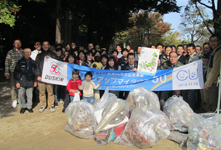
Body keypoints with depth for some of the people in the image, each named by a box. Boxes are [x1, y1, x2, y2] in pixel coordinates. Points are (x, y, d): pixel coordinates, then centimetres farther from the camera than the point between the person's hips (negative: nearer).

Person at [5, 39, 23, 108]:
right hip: (13, 72, -1)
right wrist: (7, 73, -2)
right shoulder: (10, 52, 5)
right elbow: (7, 63, 3)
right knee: (13, 86, 1)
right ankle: (14, 100, 15)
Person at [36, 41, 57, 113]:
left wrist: (50, 58, -10)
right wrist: (38, 75, -2)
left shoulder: (52, 54, 13)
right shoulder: (39, 55, 17)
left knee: (50, 91, -2)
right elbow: (37, 66, 10)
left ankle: (51, 105, 10)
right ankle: (42, 105, 16)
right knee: (41, 92, 3)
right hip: (41, 76, 2)